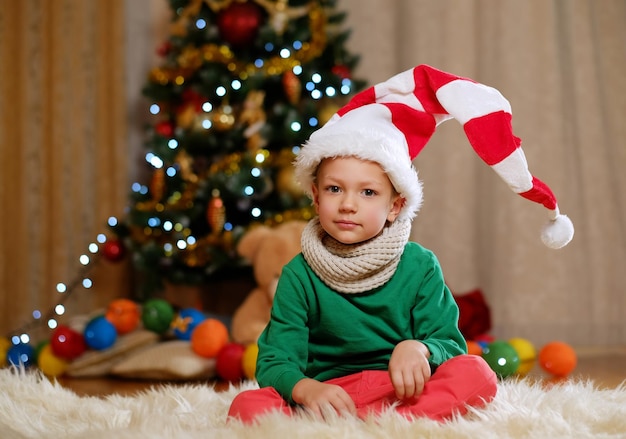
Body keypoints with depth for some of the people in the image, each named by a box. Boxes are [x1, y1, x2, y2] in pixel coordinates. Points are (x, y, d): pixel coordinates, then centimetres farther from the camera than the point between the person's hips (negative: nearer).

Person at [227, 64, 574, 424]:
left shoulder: (419, 266, 3)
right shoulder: (300, 276, 0)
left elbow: (451, 346, 1)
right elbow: (275, 362, -5)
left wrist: (419, 349, -24)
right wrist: (306, 389, -30)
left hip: (403, 393, 1)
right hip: (328, 395, -1)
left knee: (475, 375, -27)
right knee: (248, 405, -28)